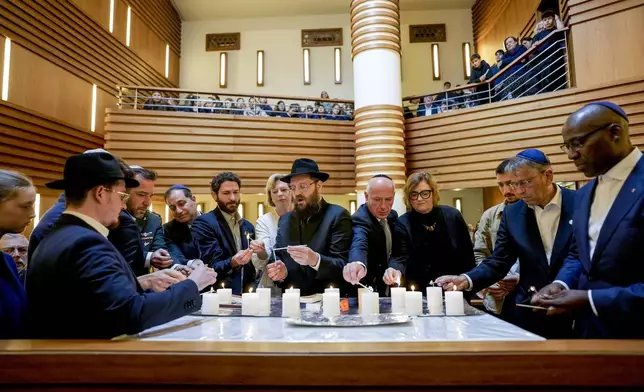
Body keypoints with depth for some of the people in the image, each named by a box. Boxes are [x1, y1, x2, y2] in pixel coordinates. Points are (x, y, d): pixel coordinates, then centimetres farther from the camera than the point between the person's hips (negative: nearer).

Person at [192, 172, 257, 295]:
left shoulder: (248, 226, 11)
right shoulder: (203, 223, -7)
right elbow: (211, 268, -11)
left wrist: (251, 285, 2)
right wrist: (232, 263, -27)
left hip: (243, 295, 4)